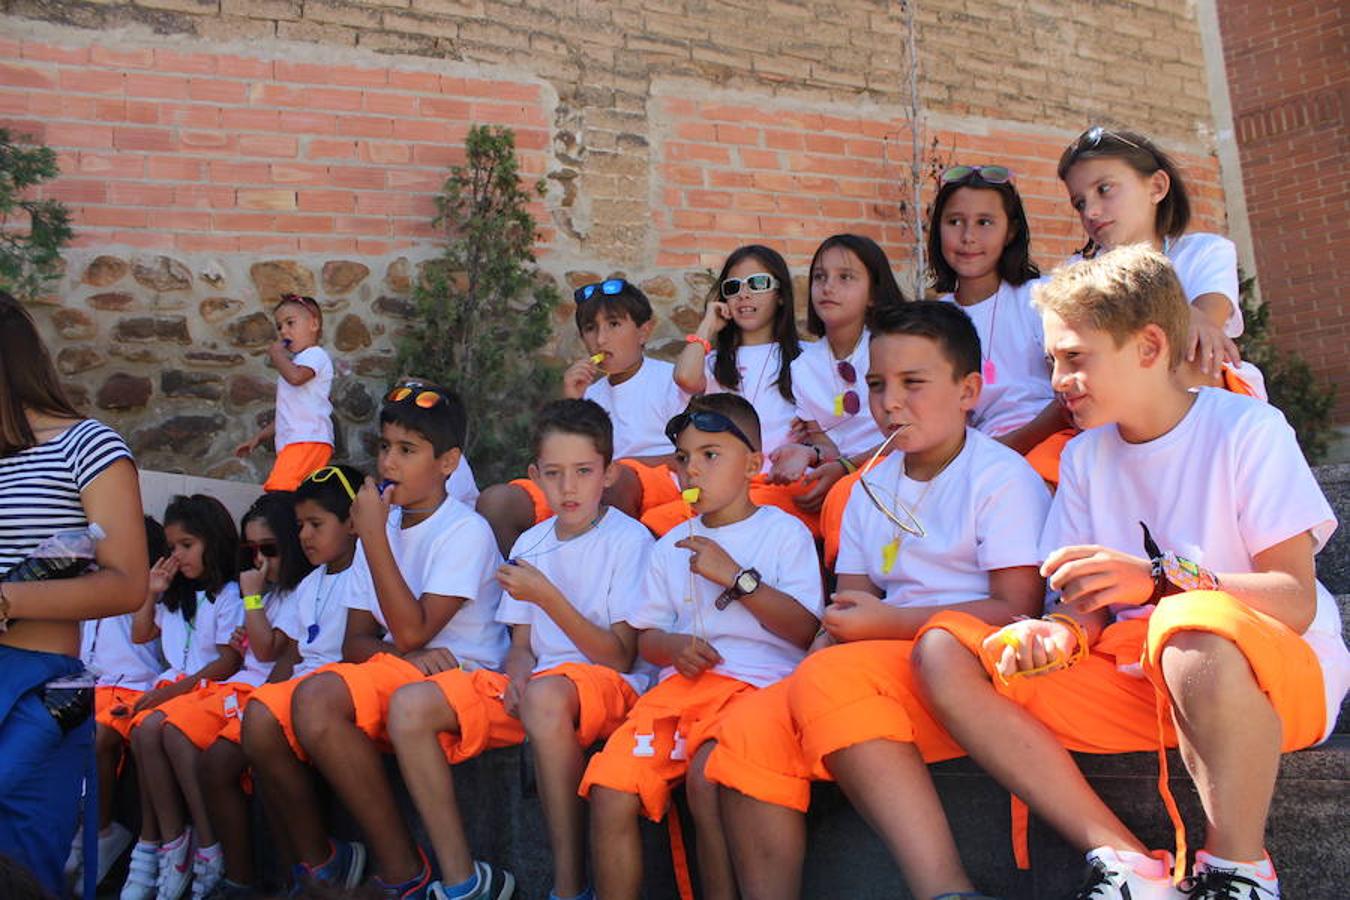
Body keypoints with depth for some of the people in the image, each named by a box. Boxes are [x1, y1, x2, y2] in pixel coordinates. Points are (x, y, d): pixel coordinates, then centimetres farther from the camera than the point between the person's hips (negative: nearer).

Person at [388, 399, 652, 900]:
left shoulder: (629, 539, -4)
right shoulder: (529, 545, 14)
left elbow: (620, 657, -10)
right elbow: (523, 644, 16)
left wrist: (547, 597, -18)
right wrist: (518, 671, -8)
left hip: (606, 687, -6)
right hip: (534, 686, 6)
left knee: (545, 695, -40)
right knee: (410, 706, -13)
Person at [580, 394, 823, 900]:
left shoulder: (785, 533, 7)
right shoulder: (670, 548, 22)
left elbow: (804, 629, -4)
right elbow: (646, 638, 20)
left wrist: (736, 576, -9)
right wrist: (673, 645, -3)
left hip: (757, 681, -5)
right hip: (681, 684, 5)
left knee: (707, 775, -32)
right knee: (609, 786, -16)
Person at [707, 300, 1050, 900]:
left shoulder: (1002, 477, -2)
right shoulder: (873, 487, 20)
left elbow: (1018, 611, -11)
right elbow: (849, 608, 18)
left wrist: (891, 623, -13)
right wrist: (837, 630, -7)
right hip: (889, 665, 7)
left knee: (832, 678, -34)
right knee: (748, 732, -15)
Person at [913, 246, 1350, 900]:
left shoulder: (1247, 429, -6)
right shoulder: (1085, 456, 9)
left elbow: (1297, 601, -14)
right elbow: (1089, 607, 6)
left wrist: (1157, 580, -30)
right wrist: (1060, 635, -18)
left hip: (1275, 675, -5)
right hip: (1136, 680, 5)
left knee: (1193, 627, -41)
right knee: (944, 652, -14)